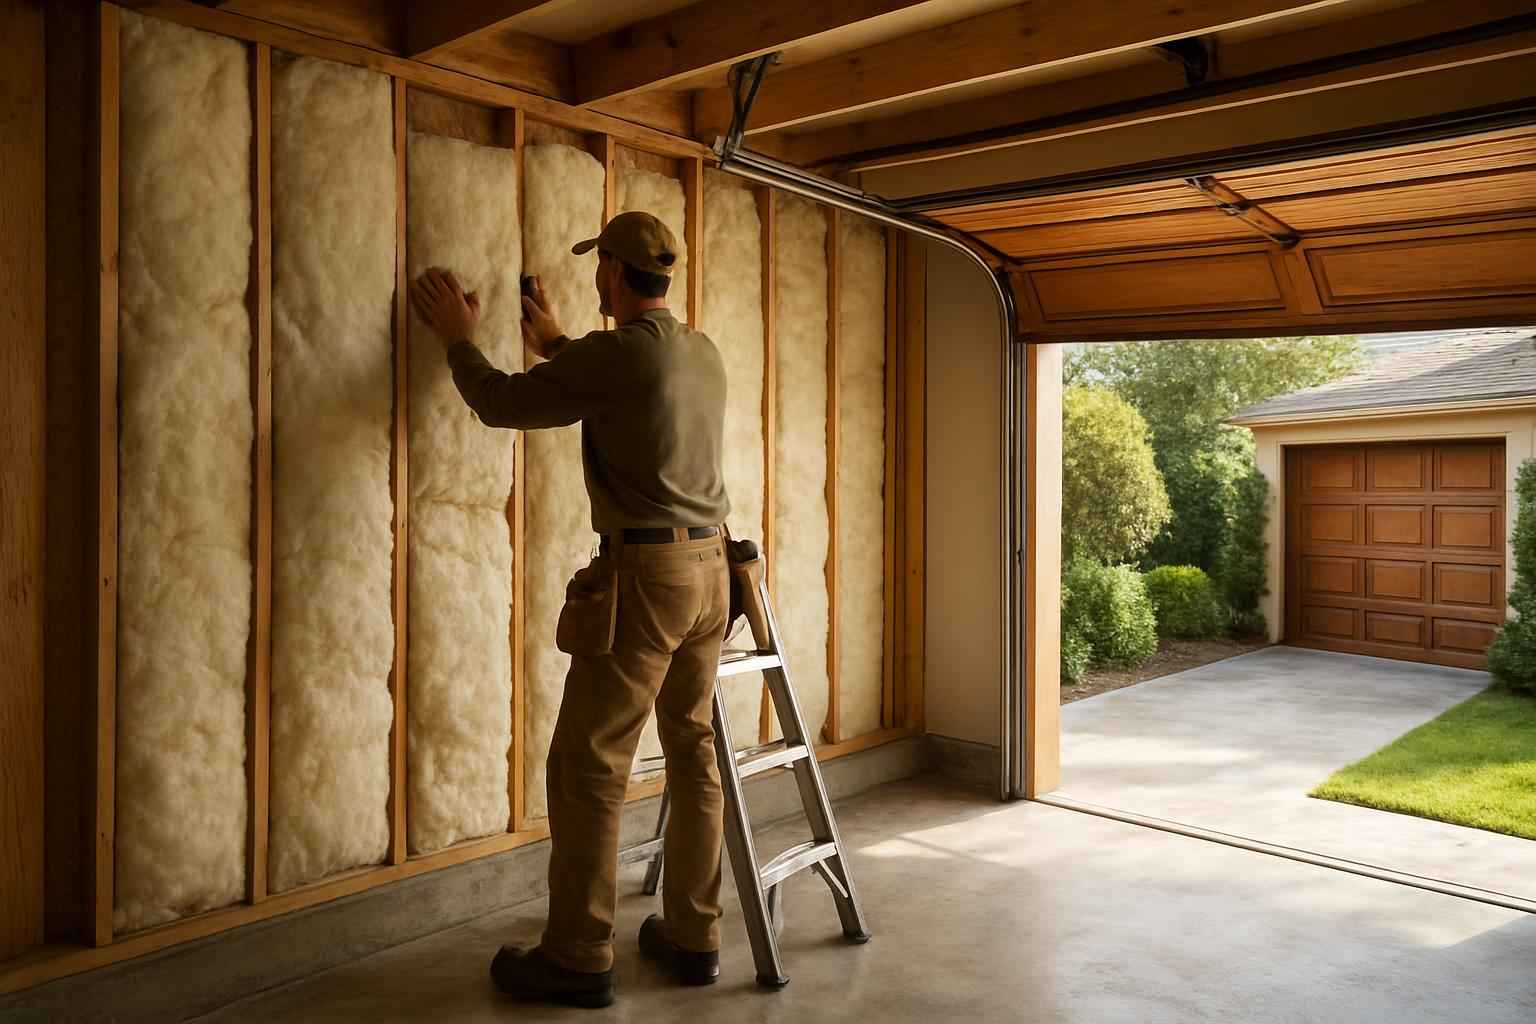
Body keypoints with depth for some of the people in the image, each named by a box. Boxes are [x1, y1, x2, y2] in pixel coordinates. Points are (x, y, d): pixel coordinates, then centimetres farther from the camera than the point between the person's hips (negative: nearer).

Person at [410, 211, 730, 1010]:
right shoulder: (703, 353, 13)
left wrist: (457, 337, 16)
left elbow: (500, 404, -2)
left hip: (643, 575, -8)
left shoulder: (613, 353, -12)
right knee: (695, 755, 12)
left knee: (587, 766, 1)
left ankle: (577, 959, 9)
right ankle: (693, 936, 22)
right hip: (708, 568, 8)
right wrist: (553, 344, 39)